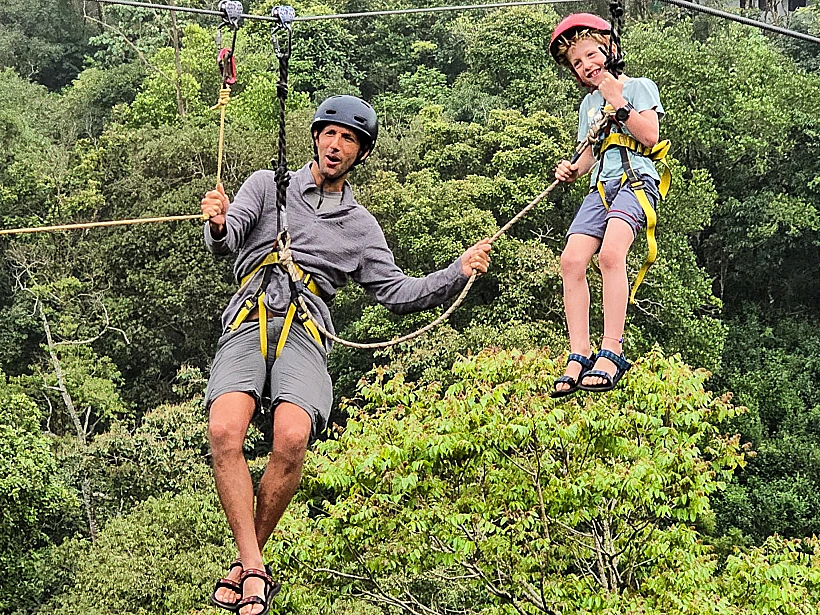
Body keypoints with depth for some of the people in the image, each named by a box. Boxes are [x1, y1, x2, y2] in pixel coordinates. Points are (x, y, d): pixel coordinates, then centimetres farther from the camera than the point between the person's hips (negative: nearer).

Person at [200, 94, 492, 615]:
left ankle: (244, 563, -11)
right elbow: (227, 239, 3)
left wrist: (458, 273, 5)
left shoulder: (360, 226, 25)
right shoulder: (268, 185, 19)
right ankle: (255, 568, -22)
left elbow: (398, 293, 21)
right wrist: (219, 225, -22)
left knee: (292, 439, -28)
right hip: (249, 322, 0)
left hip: (305, 332, 1)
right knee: (224, 430, -29)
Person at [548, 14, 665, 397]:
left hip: (636, 179, -6)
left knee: (610, 253, -31)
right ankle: (579, 356, -18)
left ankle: (611, 352, -33)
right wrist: (573, 171, 4)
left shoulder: (639, 87, 8)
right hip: (600, 187, 6)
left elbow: (649, 137, -4)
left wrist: (619, 103, -7)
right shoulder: (589, 103, 28)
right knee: (571, 261, -17)